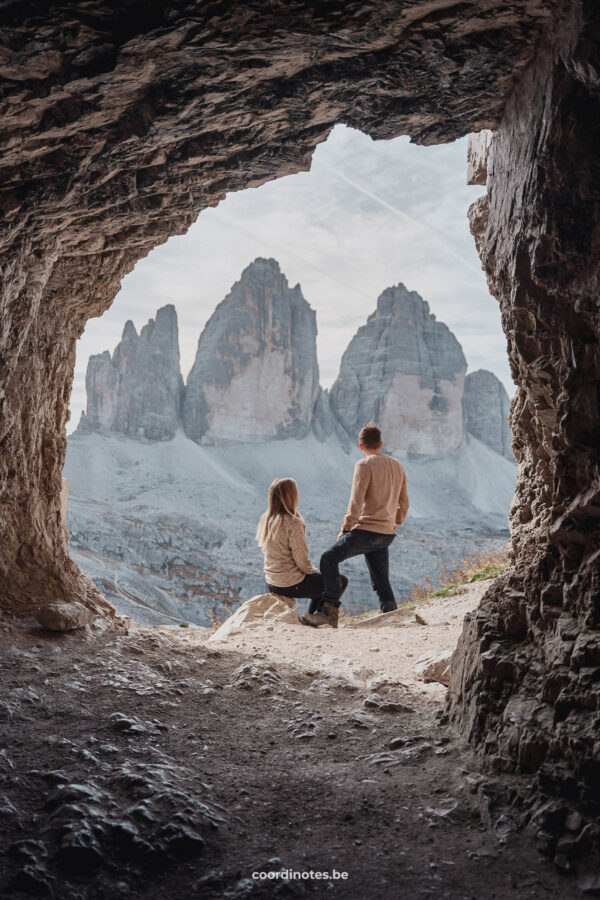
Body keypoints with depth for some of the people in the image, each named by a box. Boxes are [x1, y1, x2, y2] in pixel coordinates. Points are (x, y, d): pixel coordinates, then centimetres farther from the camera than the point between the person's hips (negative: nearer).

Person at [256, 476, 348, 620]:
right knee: (341, 581, 10)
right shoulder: (293, 522, -21)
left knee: (320, 580, 31)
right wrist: (315, 572, 2)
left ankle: (310, 618, 29)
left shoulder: (265, 520, 2)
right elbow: (301, 560, -20)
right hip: (291, 585, -8)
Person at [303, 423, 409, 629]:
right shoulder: (397, 466, 15)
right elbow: (404, 505, 19)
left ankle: (330, 611, -11)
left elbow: (356, 501, -15)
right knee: (381, 581, 14)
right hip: (387, 534, 7)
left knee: (329, 559, -3)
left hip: (367, 529, -7)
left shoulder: (364, 465, -8)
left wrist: (345, 529, -7)